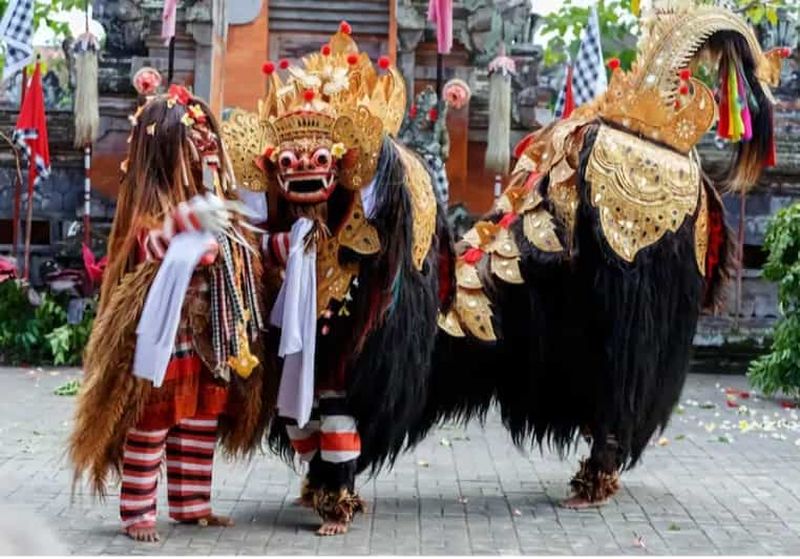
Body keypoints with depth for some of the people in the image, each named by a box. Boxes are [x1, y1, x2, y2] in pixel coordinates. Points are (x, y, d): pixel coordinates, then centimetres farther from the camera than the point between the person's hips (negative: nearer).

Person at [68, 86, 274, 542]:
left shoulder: (214, 202, 13)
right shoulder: (150, 204, -10)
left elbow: (239, 263, 24)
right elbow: (149, 249, -28)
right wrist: (188, 221, -38)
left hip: (209, 338, 8)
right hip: (166, 337, -8)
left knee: (201, 424, 14)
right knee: (151, 424, -1)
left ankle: (191, 504, 24)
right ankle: (137, 512, 6)